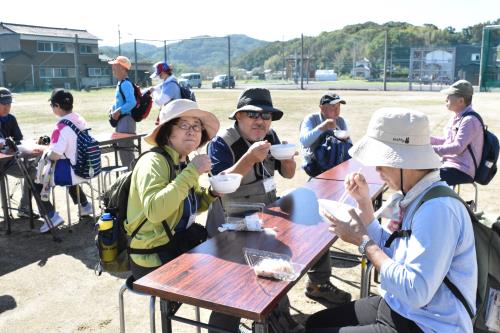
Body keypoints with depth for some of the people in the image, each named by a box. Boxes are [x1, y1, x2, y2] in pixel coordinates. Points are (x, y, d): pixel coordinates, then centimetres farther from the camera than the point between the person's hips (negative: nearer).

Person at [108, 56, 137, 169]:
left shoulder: (125, 84, -16)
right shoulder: (120, 83, 14)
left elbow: (132, 102, -26)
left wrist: (119, 111, -23)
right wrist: (113, 108, 10)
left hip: (126, 120, -11)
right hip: (121, 120, 11)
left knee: (125, 148, -9)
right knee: (121, 147, 18)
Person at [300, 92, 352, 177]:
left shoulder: (341, 121, 11)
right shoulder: (311, 120, -2)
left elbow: (350, 147, 13)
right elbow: (304, 141, -19)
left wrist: (346, 140, -11)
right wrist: (321, 128, -31)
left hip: (338, 162, 5)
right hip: (315, 165, -4)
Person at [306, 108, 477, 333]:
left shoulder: (437, 210, -28)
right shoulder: (413, 196, 1)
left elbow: (415, 293, -31)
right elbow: (386, 254, 10)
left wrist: (363, 241, -21)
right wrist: (363, 202, 0)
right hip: (396, 306, 8)